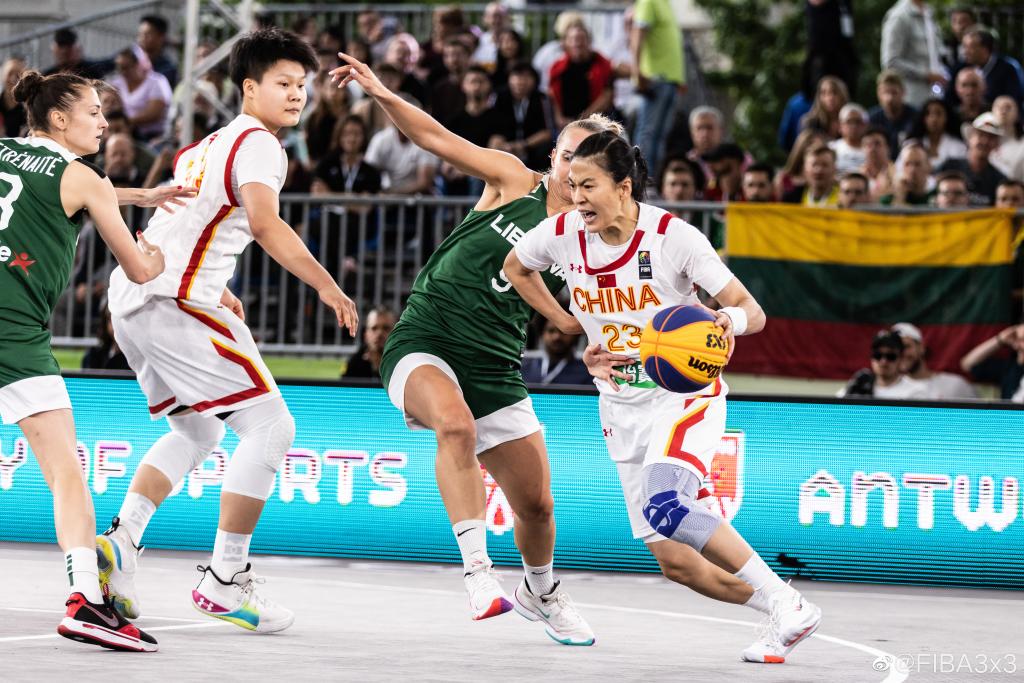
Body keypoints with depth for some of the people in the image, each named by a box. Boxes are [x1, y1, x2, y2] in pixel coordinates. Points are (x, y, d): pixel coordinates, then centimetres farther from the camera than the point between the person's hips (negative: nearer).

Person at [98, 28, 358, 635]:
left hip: (132, 296, 10)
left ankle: (121, 539, 7)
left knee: (200, 431, 23)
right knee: (270, 425, -7)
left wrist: (217, 294, 40)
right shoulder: (259, 145, -5)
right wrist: (328, 288, -22)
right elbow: (264, 223, -22)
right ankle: (225, 579, -7)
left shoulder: (210, 146, 25)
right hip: (176, 298, -10)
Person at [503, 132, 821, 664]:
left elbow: (753, 312, -17)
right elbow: (515, 266, 18)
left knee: (665, 507, -33)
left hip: (686, 394, -5)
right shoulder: (563, 233, -6)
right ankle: (783, 617, 13)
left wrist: (730, 319, -41)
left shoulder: (673, 236, -18)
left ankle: (784, 601, -22)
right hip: (623, 408, 5)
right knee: (675, 563, -4)